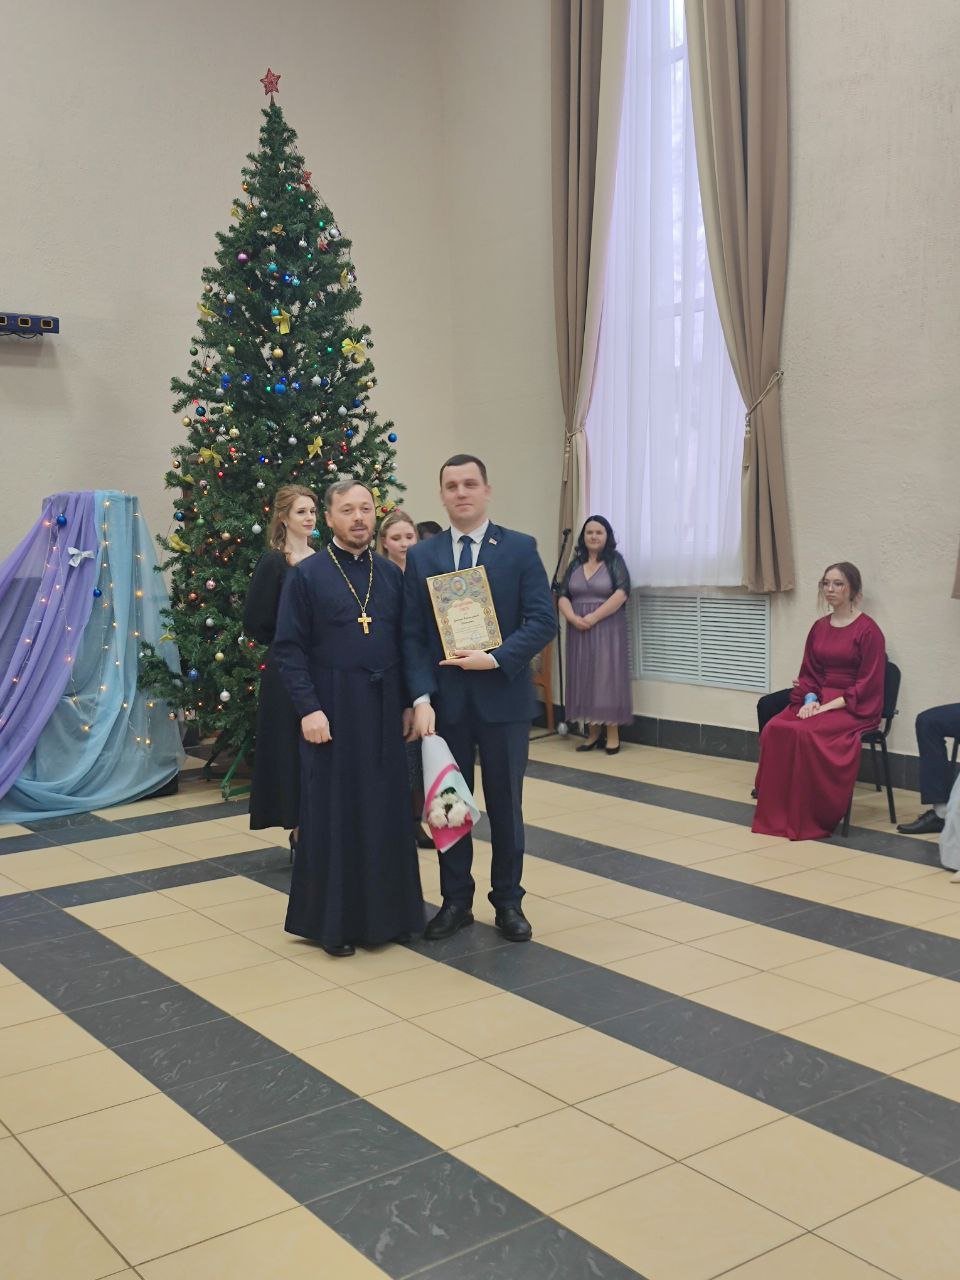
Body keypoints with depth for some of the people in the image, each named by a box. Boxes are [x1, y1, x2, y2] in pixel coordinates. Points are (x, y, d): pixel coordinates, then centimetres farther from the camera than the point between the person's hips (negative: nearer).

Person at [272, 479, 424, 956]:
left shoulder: (391, 574, 8)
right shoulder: (306, 575, -4)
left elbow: (406, 642, 11)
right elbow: (288, 648, -8)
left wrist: (408, 702, 5)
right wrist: (309, 708, -15)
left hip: (384, 709, 4)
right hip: (332, 710, -4)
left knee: (386, 811, 9)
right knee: (334, 814, 4)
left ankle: (384, 912, 23)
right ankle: (333, 920, 17)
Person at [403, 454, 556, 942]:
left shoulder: (520, 548, -1)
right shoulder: (420, 557, 4)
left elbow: (543, 620, -7)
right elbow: (413, 635, 1)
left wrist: (496, 659, -19)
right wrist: (422, 698, -10)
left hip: (503, 697, -1)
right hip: (445, 700, 2)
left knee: (505, 805, 9)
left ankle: (508, 901, 23)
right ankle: (456, 901, 24)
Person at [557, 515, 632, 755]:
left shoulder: (615, 561, 0)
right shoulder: (575, 564, 12)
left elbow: (622, 593, -13)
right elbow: (563, 597, 6)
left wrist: (594, 617, -18)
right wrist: (573, 618, -14)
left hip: (607, 629, -4)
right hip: (579, 630, 4)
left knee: (607, 677, -5)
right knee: (584, 678, 4)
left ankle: (613, 734, -1)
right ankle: (593, 732, 10)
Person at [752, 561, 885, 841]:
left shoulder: (868, 630, -6)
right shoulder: (819, 627, 13)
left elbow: (867, 684, -10)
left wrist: (828, 706, -17)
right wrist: (810, 699, -6)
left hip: (855, 708, -6)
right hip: (818, 700, 6)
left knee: (806, 733, -33)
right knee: (774, 729, -23)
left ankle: (809, 820, -21)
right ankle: (775, 814, -18)